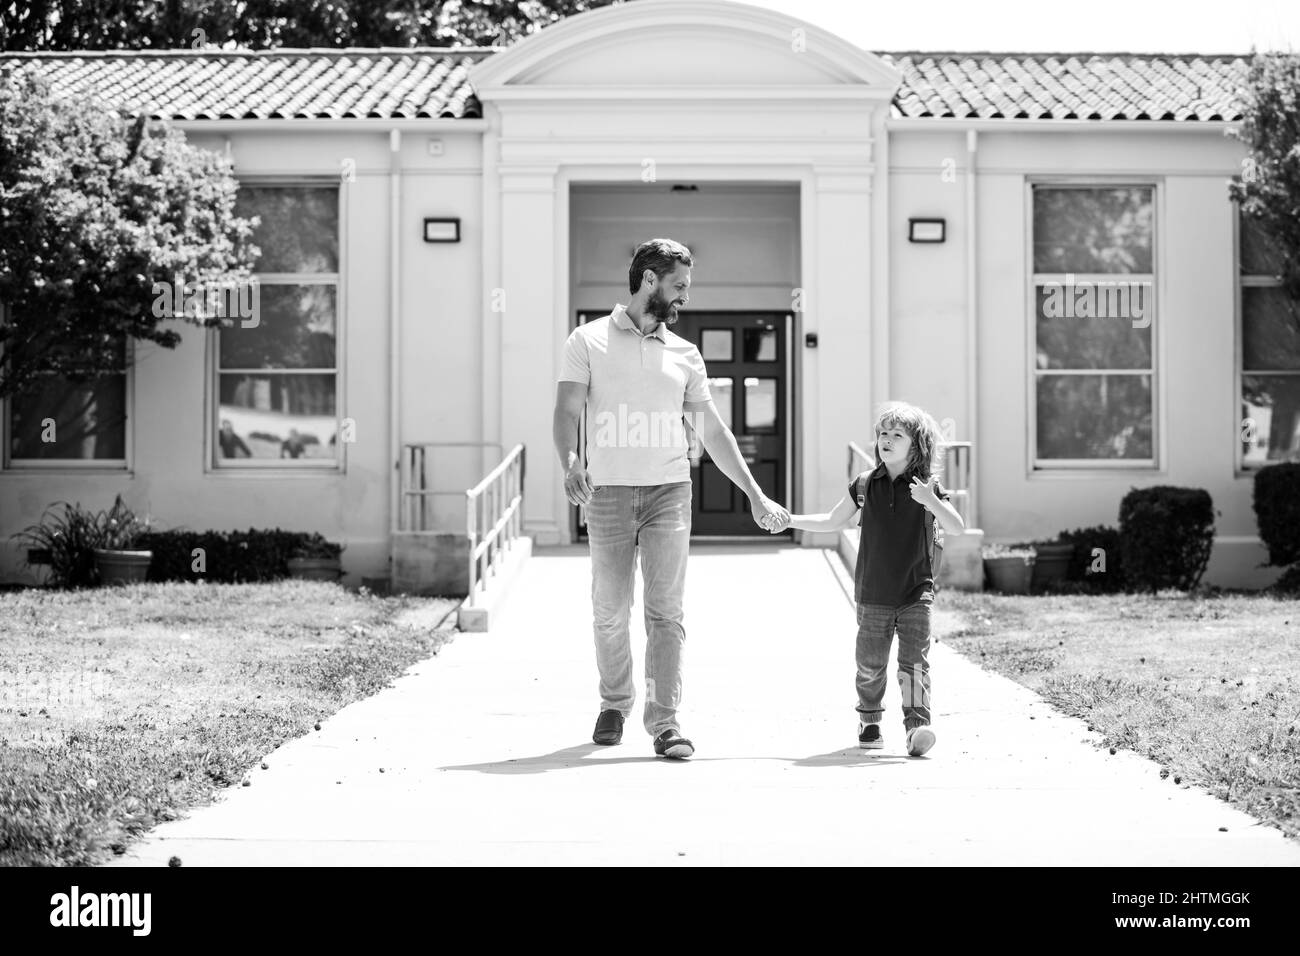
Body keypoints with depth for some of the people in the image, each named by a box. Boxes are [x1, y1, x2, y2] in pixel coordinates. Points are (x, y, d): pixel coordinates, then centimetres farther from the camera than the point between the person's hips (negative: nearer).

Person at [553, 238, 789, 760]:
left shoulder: (684, 354, 14)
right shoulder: (589, 341, 5)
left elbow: (712, 430, 16)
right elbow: (567, 413, -4)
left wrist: (756, 495, 14)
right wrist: (570, 463, -25)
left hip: (669, 489, 2)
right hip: (608, 492, -1)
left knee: (665, 609, -8)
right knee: (609, 610, 6)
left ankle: (664, 719, -8)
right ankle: (615, 703, 26)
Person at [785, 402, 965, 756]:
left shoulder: (927, 487, -1)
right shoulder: (865, 484, 6)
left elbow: (956, 527, -10)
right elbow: (833, 521, 17)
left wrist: (930, 501, -25)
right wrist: (790, 520, 9)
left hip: (915, 593, -2)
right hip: (873, 594, 2)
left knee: (914, 661, -11)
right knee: (870, 663, 8)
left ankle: (917, 726, -13)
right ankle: (869, 723, 27)